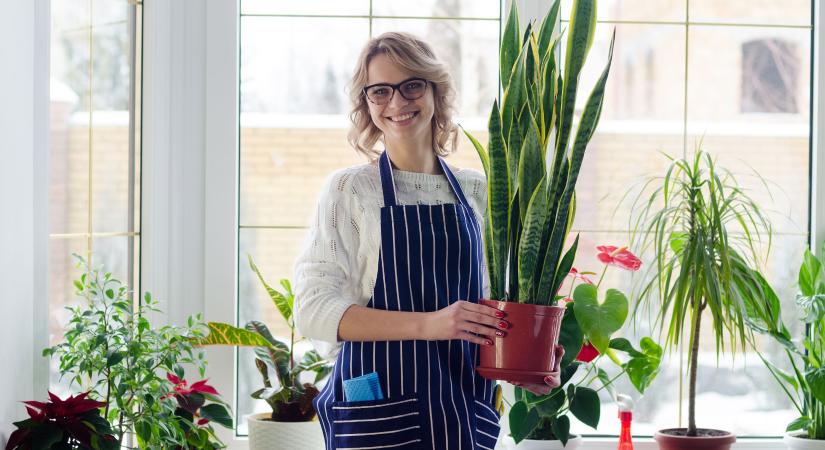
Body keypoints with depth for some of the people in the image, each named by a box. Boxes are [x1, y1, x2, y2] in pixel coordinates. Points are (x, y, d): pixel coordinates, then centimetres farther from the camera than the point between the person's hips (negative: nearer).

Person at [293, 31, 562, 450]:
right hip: (378, 414, -3)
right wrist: (428, 324, -23)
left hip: (468, 412, 4)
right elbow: (314, 310, -11)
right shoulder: (349, 190, -2)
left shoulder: (476, 192, 9)